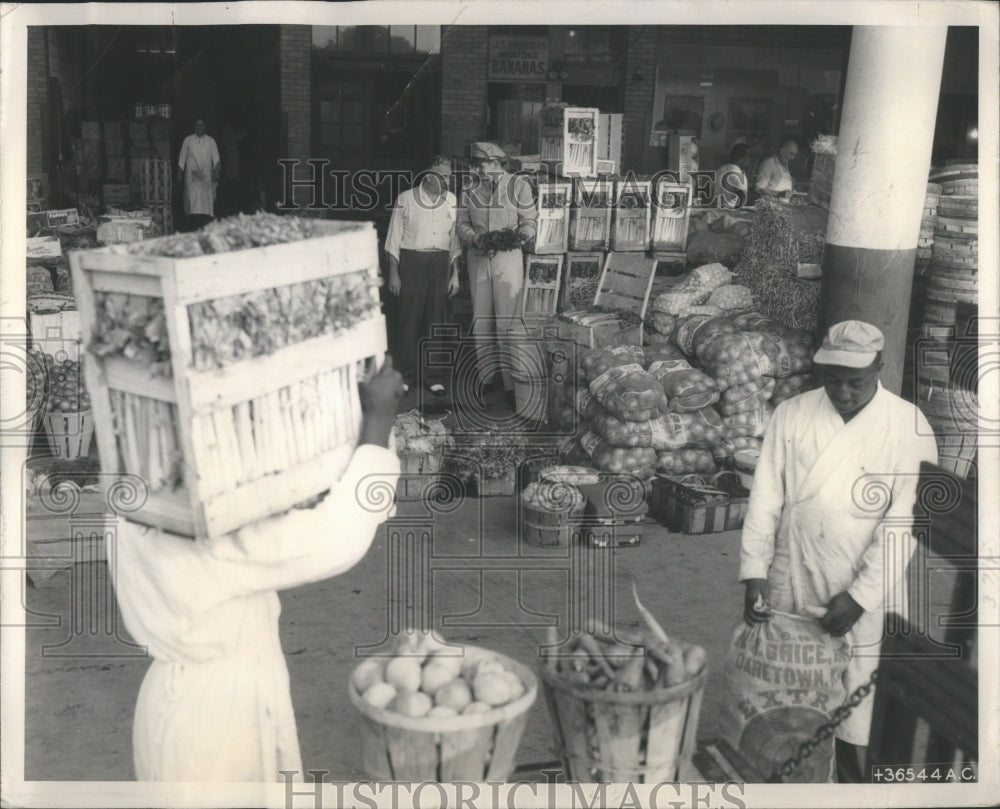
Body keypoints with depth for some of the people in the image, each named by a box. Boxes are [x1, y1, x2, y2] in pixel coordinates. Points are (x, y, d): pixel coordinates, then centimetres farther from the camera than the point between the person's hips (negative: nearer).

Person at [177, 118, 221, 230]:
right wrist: (179, 174, 7)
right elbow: (181, 160, 12)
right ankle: (194, 229, -18)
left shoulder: (211, 141, 10)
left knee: (208, 202, -2)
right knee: (193, 200, -13)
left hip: (207, 178, 1)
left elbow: (216, 159, 4)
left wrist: (217, 172, -10)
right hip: (192, 177, -1)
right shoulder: (188, 140, 9)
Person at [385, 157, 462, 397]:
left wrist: (455, 274, 11)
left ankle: (432, 376, 15)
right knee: (410, 319, -2)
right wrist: (393, 273, -2)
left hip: (440, 262, 3)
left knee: (436, 320, 5)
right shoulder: (406, 199, -1)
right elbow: (394, 239, 1)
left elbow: (454, 240, 13)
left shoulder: (452, 201, 8)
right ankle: (407, 375, 9)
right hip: (412, 261, -3)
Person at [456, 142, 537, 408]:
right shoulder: (471, 189, 8)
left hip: (508, 257, -4)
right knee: (481, 320, 7)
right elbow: (462, 223, 7)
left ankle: (511, 383, -4)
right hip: (478, 258, 4)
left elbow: (529, 219, 1)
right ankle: (487, 375, 17)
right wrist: (475, 238, -12)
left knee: (507, 322, -7)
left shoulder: (518, 185, -2)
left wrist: (524, 234, -19)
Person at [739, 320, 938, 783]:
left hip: (862, 596, -2)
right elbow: (765, 497, -3)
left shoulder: (909, 428, -8)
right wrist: (754, 571, -10)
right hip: (789, 589, 2)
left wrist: (860, 595, -16)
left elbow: (903, 522, -11)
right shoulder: (792, 415, -1)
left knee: (852, 710, 5)